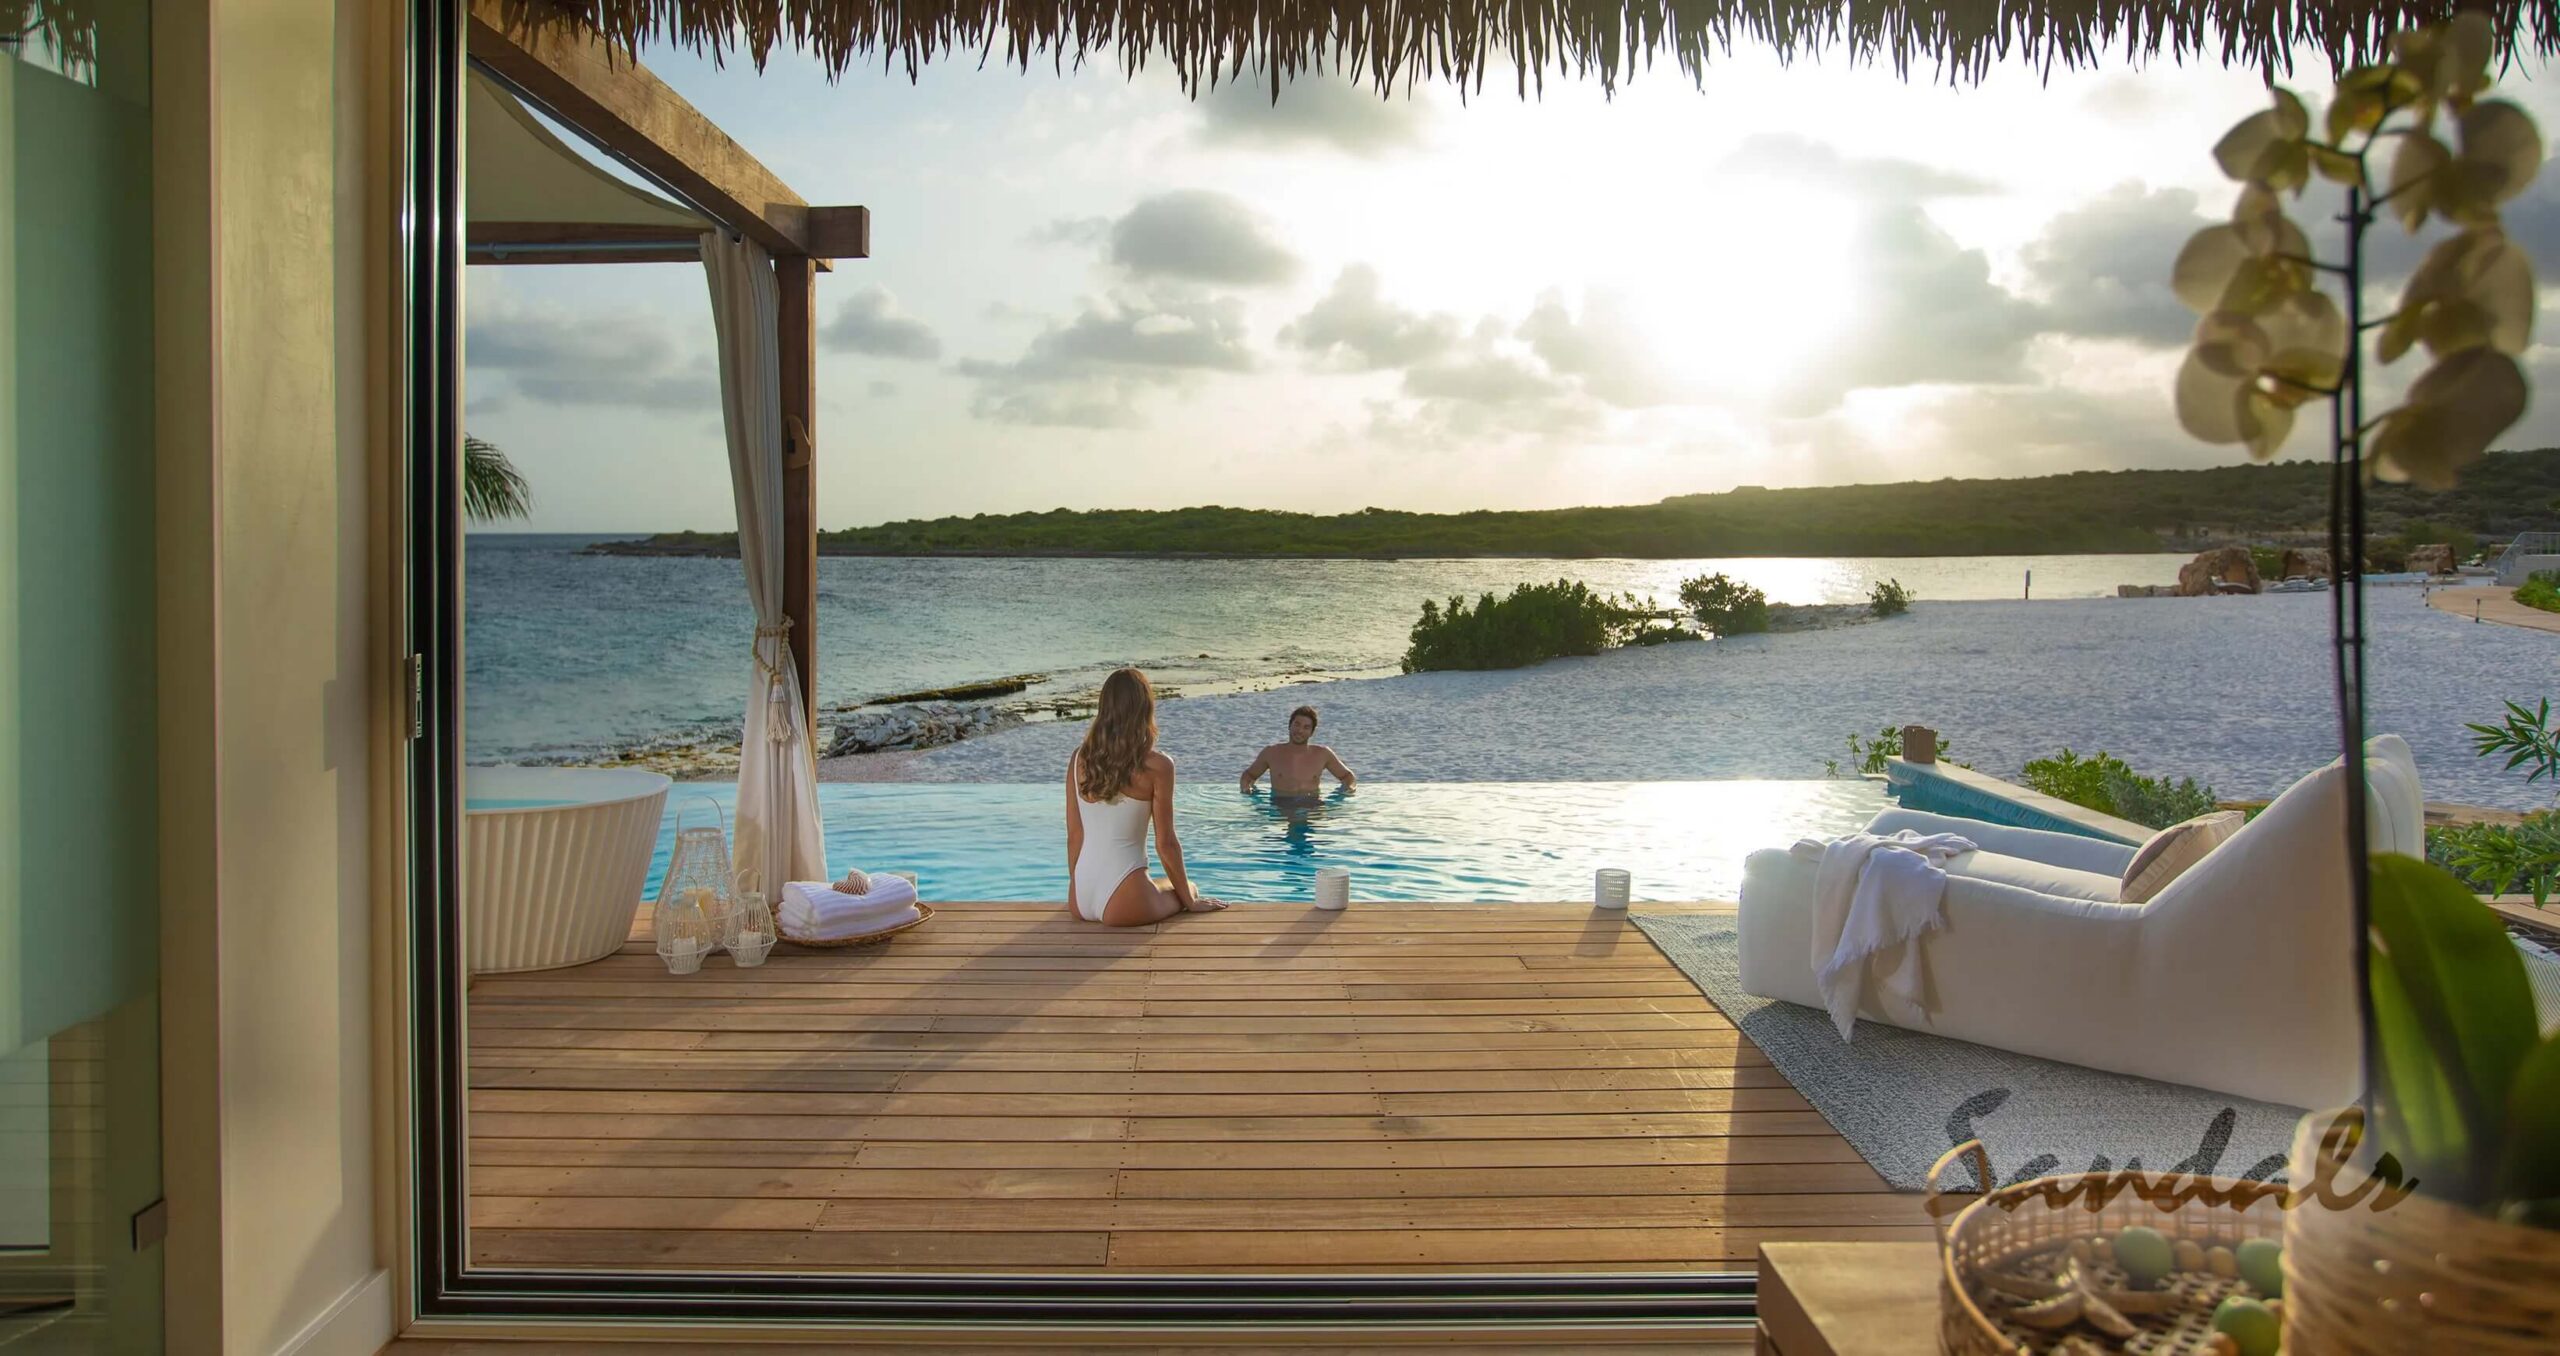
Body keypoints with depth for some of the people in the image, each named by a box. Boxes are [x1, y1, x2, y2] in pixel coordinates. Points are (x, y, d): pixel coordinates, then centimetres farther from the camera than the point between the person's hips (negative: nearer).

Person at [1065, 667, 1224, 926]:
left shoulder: (1079, 759, 4)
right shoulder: (1156, 766, -10)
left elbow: (1074, 835, 9)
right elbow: (1165, 843, -5)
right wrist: (1190, 900, 9)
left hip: (1079, 900, 5)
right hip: (1122, 905, -4)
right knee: (1187, 889, 28)